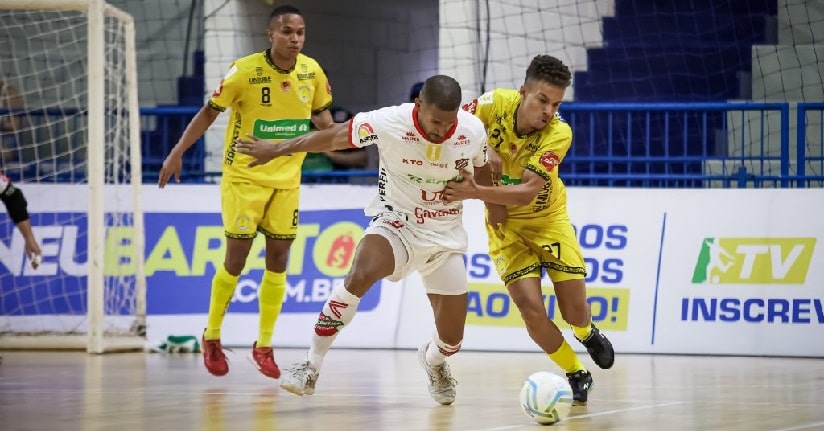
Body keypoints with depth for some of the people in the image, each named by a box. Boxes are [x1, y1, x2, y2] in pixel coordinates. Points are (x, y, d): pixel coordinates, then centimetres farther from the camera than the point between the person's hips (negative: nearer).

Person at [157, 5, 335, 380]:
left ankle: (264, 346, 15)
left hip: (287, 179, 4)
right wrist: (178, 152, -13)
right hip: (244, 176, -4)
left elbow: (320, 114, 14)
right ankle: (212, 338, 17)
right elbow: (210, 111, -8)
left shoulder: (312, 71, -4)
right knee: (236, 257, -2)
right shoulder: (245, 71, -16)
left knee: (278, 257, 3)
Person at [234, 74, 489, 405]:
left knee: (451, 340, 3)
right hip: (396, 223, -2)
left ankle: (433, 361, 43)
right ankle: (311, 367, -23)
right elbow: (332, 138, -8)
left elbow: (484, 173, 9)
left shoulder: (473, 131, -15)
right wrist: (275, 151, -2)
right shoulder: (389, 123, -22)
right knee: (360, 275, -34)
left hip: (445, 236, 2)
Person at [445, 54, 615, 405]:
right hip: (504, 224, 0)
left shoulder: (559, 133, -26)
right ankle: (577, 375, 10)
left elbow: (527, 192, -33)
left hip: (548, 218, 0)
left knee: (575, 311, 0)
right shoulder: (494, 104, -23)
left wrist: (476, 192, -46)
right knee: (531, 308, -14)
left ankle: (588, 334, 40)